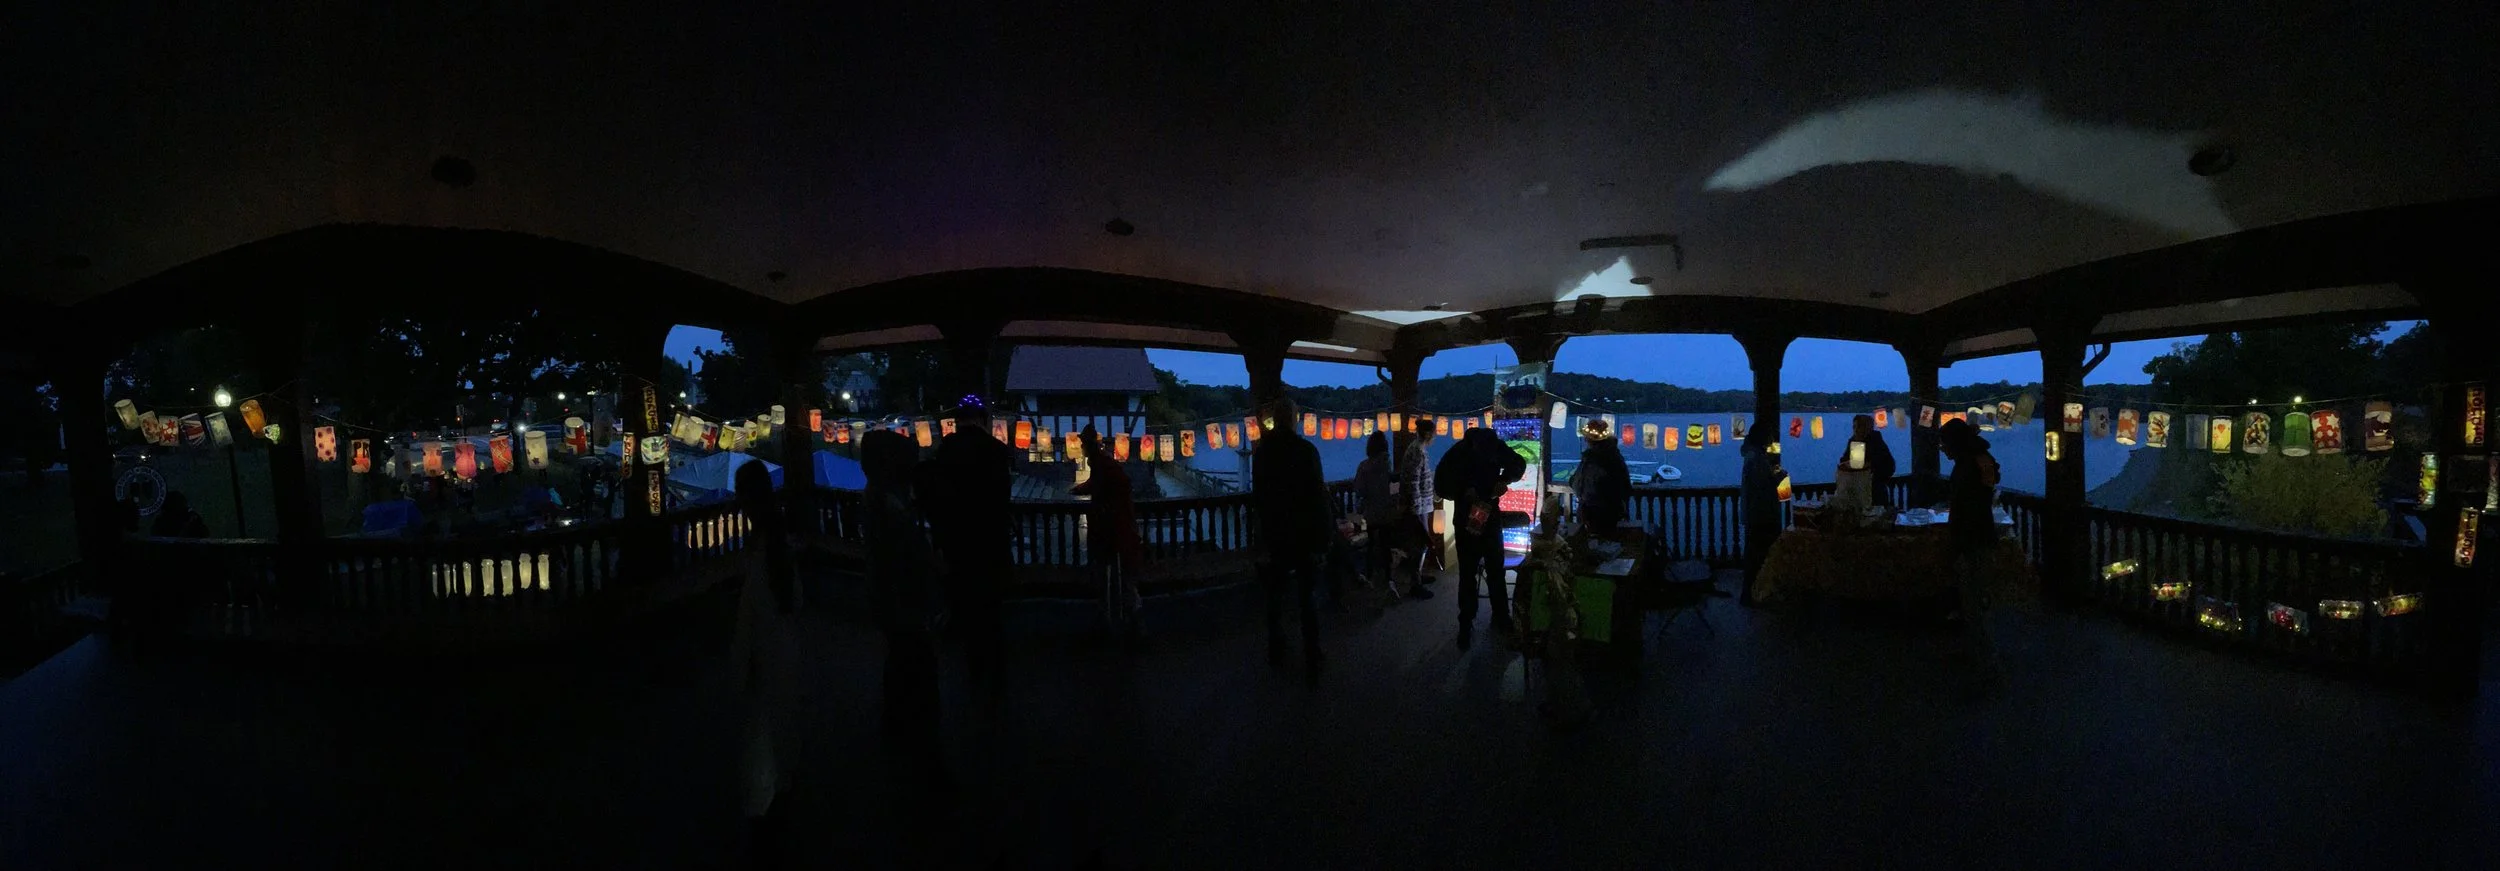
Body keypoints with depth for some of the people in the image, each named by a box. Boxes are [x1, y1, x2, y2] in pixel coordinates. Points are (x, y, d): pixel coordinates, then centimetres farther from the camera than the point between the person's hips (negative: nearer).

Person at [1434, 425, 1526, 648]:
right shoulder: (1457, 454, -20)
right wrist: (1463, 491, -27)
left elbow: (1519, 464, 4)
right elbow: (1440, 484, -12)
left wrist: (1505, 480, -15)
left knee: (1496, 571, 13)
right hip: (1467, 520, -2)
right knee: (1468, 574, 4)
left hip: (1491, 517, 2)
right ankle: (1466, 625, 13)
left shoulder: (1498, 447, -15)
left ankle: (1502, 619, 26)